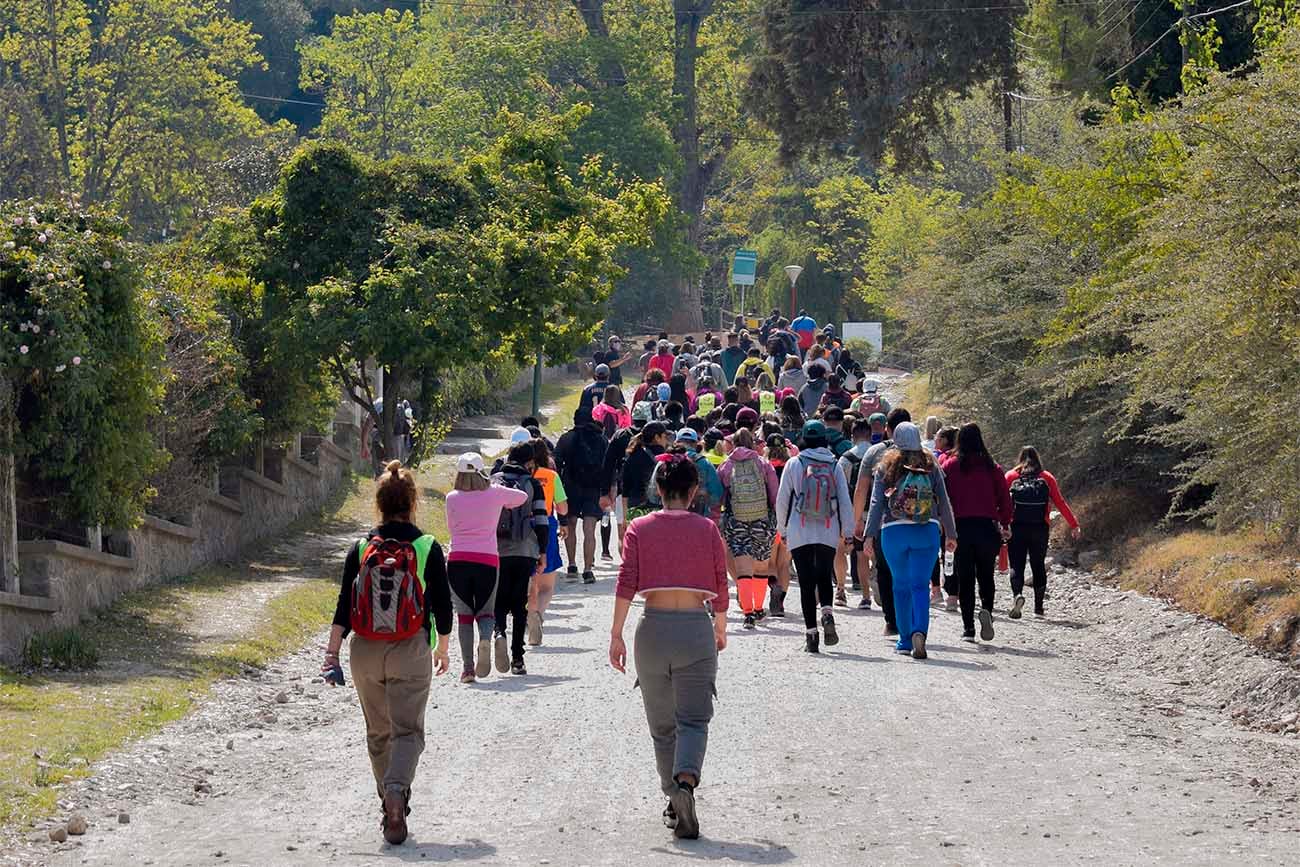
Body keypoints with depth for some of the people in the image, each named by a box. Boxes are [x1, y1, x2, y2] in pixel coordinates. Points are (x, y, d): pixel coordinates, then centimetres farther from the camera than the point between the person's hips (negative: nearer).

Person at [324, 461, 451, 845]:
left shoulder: (361, 549, 0)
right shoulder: (428, 548, -4)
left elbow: (344, 608, -3)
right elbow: (442, 605, 0)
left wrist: (332, 653, -1)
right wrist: (443, 648, 15)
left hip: (366, 654, 2)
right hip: (410, 654, -2)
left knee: (378, 733, 16)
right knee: (408, 730, -2)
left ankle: (391, 804, 21)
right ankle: (397, 790, -28)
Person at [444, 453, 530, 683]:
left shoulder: (452, 498, 0)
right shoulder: (495, 493, 2)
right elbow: (522, 497, 20)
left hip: (457, 560, 0)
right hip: (487, 560, 0)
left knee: (464, 615, 8)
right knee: (485, 612, 11)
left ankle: (467, 667, 0)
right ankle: (486, 638, -23)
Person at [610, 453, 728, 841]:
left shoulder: (639, 528, 4)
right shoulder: (707, 529, 3)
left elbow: (626, 584, -4)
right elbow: (720, 585, 6)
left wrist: (616, 635, -4)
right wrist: (721, 628, 23)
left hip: (653, 625, 1)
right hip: (696, 625, -1)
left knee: (662, 724, 13)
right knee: (693, 719, -2)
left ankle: (675, 804, 18)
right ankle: (686, 779, -30)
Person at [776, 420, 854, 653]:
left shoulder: (794, 464, -1)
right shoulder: (834, 465, 2)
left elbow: (782, 499, 2)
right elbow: (845, 501, 2)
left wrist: (782, 529, 14)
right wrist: (848, 532, 10)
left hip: (800, 533, -1)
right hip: (828, 533, 1)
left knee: (807, 582, 3)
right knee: (825, 577, 16)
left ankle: (811, 632, -2)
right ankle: (827, 614, -10)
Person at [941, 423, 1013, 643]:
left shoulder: (949, 465, -1)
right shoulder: (992, 467, 0)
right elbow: (1004, 498, 2)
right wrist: (1005, 525, 13)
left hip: (960, 526, -1)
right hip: (987, 526, 1)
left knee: (965, 578, 5)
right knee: (986, 575, 13)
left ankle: (968, 627, 1)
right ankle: (987, 608, -15)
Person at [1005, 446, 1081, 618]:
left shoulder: (1010, 476, 6)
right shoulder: (1047, 477, 8)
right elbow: (1061, 503, 5)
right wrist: (1074, 526, 8)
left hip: (1017, 528, -1)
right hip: (1040, 529, 1)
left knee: (1016, 565, -2)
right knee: (1038, 566, 13)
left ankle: (1018, 594, -28)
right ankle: (1038, 607, 14)